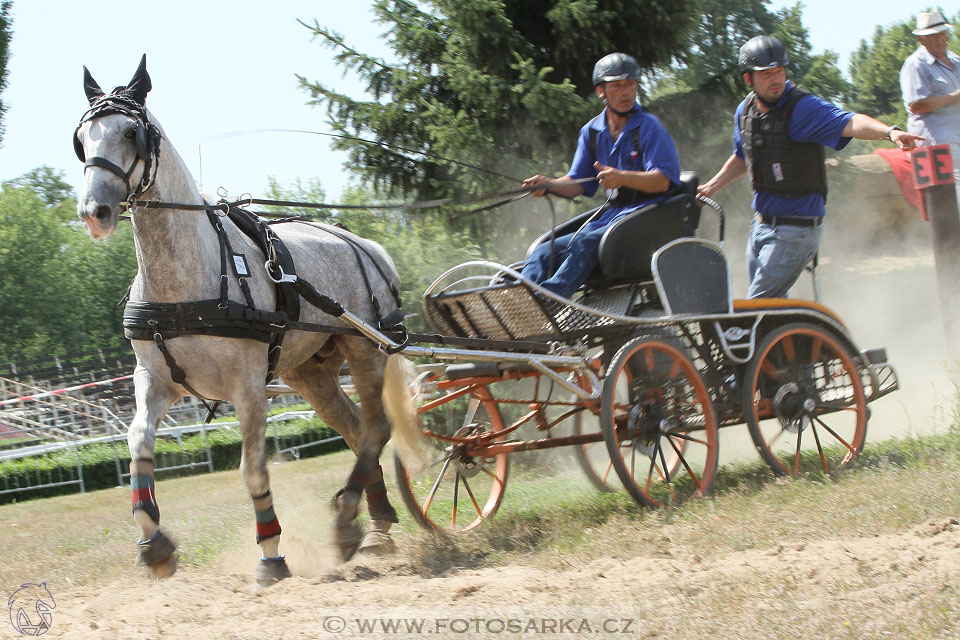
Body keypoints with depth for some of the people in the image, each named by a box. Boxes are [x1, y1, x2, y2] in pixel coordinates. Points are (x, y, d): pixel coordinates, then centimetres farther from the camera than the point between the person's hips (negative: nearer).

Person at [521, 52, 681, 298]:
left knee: (585, 241, -32)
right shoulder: (591, 132, 13)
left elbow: (662, 180, -15)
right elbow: (577, 184, 13)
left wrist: (623, 178, -32)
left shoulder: (649, 128, -5)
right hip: (610, 213, 7)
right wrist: (548, 184, -9)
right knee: (545, 251, -11)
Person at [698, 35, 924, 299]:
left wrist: (889, 131, -51)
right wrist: (711, 187, 24)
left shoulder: (802, 107, -18)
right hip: (761, 225, 8)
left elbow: (849, 123, -35)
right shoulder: (745, 111, 5)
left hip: (796, 229, -8)